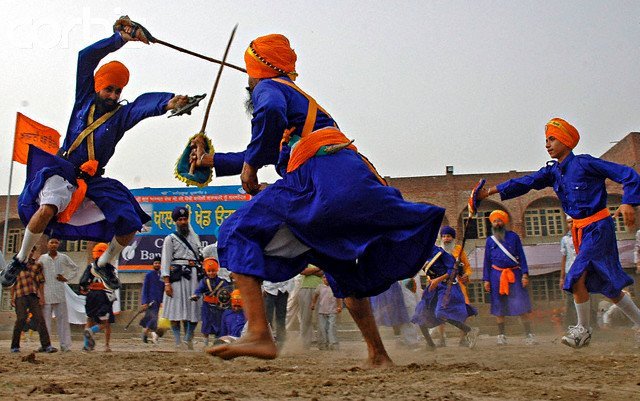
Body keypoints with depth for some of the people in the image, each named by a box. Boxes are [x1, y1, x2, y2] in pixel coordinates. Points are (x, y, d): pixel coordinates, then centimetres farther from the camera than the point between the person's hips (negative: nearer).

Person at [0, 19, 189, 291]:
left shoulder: (121, 115, 2)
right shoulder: (84, 100, 5)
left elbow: (144, 104, -22)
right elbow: (86, 57, -2)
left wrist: (166, 103, -44)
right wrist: (120, 39, -10)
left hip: (93, 181, 2)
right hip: (61, 171, -1)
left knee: (130, 223, -10)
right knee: (47, 209, -31)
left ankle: (104, 264, 20)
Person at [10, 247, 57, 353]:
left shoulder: (37, 265, 14)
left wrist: (42, 296, 6)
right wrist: (12, 297, 4)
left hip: (34, 295, 2)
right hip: (20, 296, -2)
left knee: (39, 319, -3)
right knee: (21, 319, -6)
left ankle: (46, 345, -6)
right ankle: (15, 346, 7)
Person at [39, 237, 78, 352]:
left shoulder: (63, 258, 7)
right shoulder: (42, 258, 5)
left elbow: (75, 268, 17)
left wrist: (66, 279, 7)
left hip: (60, 294, 1)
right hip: (46, 294, 0)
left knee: (62, 319, 1)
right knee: (45, 320, 2)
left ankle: (65, 345, 3)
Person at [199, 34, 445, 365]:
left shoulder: (268, 87, 12)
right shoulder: (298, 96, 38)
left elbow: (271, 111, -16)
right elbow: (269, 153, 45)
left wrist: (250, 165, -5)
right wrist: (212, 161, 51)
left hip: (319, 179, -9)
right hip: (355, 181, 9)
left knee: (239, 234, -5)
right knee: (343, 270, 26)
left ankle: (259, 334, -21)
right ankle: (378, 354, 31)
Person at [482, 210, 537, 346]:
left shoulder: (513, 236, 7)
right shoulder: (490, 240, 11)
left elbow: (521, 256, 5)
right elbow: (487, 261, 12)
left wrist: (525, 274, -6)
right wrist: (486, 279, 4)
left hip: (514, 274, -1)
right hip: (497, 275, 2)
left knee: (522, 305, -7)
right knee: (499, 307, 3)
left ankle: (529, 335, -4)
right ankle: (501, 335, 11)